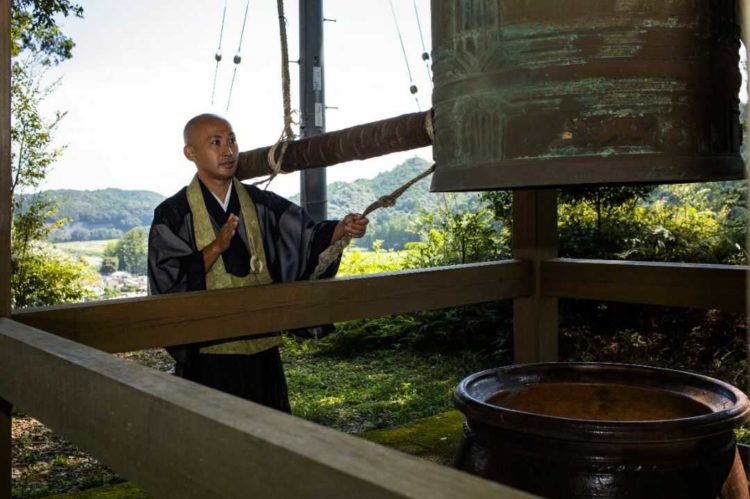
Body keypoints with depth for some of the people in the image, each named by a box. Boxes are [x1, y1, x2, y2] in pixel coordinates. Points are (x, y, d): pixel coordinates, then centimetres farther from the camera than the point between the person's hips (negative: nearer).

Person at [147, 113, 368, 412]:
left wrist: (342, 229, -24)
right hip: (207, 352, -3)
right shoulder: (173, 215, -5)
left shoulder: (262, 205, 5)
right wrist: (216, 248, -23)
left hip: (262, 345, 3)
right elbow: (166, 282, -12)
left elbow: (307, 237, -4)